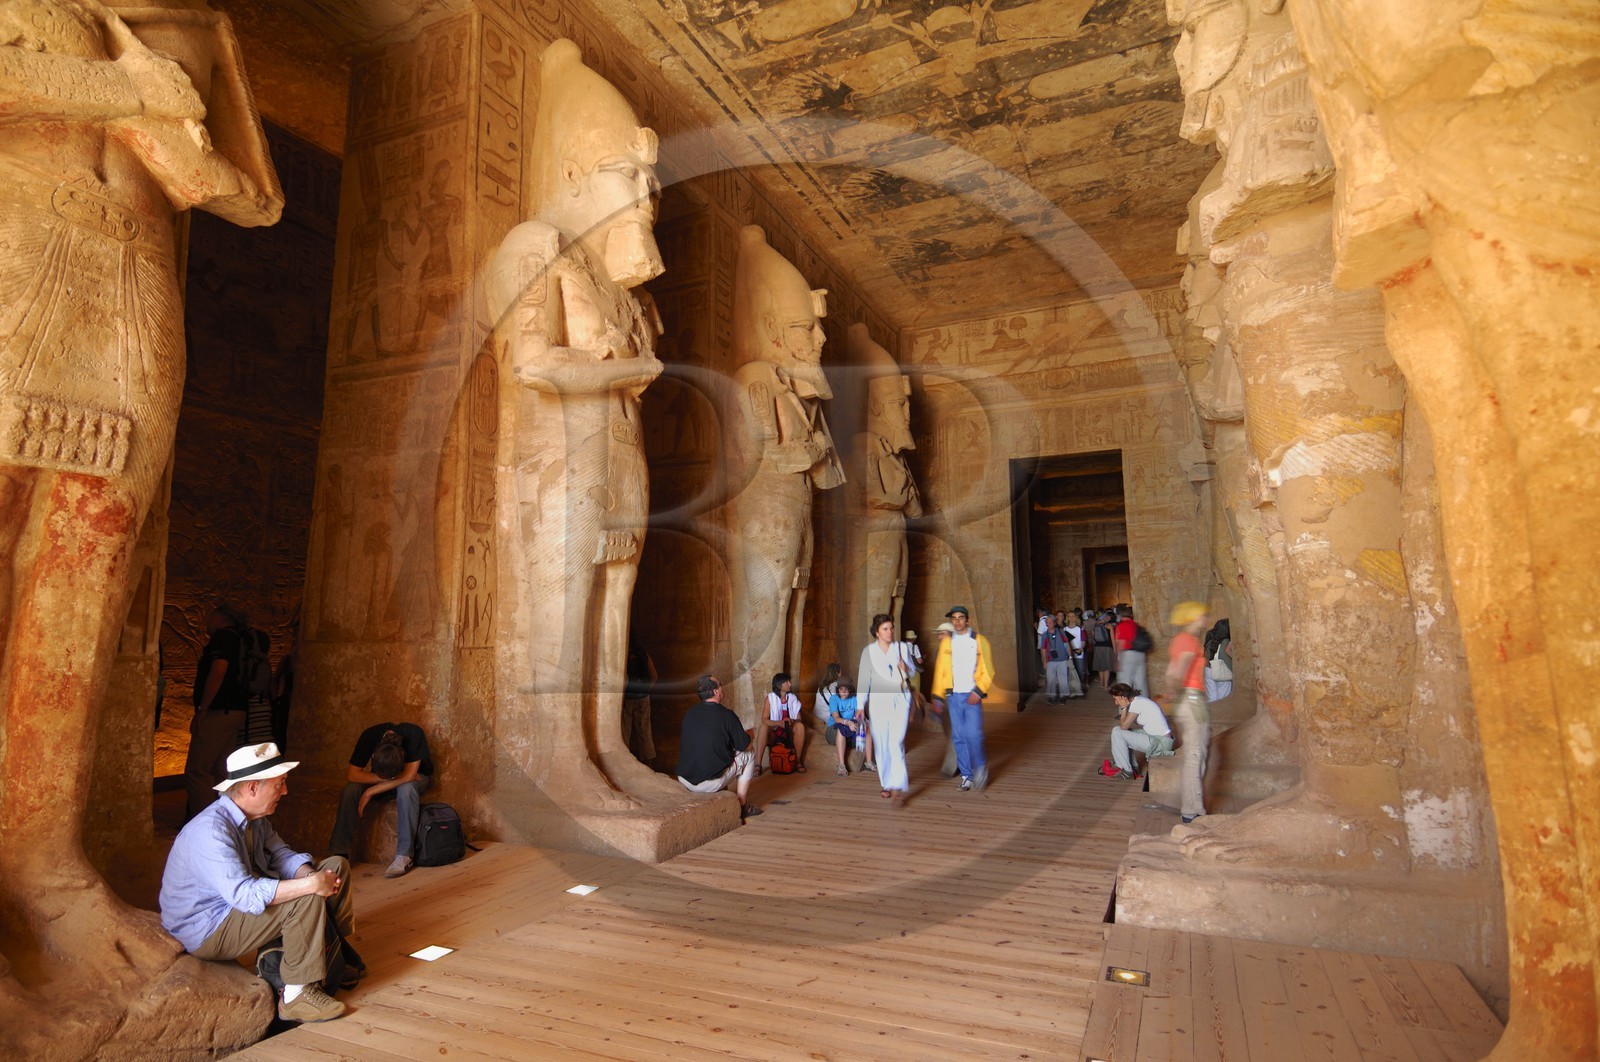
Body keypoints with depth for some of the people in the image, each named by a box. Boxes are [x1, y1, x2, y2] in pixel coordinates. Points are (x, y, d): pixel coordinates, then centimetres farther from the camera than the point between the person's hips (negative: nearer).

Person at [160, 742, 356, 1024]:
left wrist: (310, 874, -21)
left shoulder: (256, 818, 1)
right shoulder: (210, 831, -30)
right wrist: (311, 883, -40)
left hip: (241, 903, 9)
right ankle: (298, 996, -18)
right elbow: (245, 895, -39)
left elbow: (282, 855, 0)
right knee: (307, 899, -29)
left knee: (337, 867, 2)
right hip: (205, 932, -9)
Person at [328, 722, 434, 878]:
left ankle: (404, 855, -30)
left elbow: (408, 776, -36)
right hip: (378, 777, 3)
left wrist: (371, 792, -32)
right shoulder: (369, 736, -29)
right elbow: (351, 774, -25)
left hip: (416, 776, -3)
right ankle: (339, 852, -15)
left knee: (406, 788, -37)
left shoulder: (414, 734, -37)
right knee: (350, 790, -25)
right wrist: (386, 778, -32)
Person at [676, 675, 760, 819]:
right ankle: (742, 806, 16)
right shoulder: (727, 715, -11)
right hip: (711, 784, -6)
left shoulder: (689, 714, 4)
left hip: (684, 781, 6)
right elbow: (745, 746, -1)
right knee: (748, 756, 13)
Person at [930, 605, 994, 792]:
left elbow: (988, 671, 0)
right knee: (959, 737, 5)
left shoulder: (979, 641, 1)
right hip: (953, 696, 3)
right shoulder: (946, 643, 8)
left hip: (972, 696, -3)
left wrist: (978, 691, -11)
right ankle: (966, 775, 15)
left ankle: (981, 768, 13)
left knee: (973, 735, -12)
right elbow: (940, 670, 12)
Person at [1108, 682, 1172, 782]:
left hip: (1160, 743, -10)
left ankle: (1126, 771, -2)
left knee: (1117, 732, -12)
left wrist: (1124, 708, -10)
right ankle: (1132, 767, 15)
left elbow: (1124, 726, -17)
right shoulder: (1139, 699, 11)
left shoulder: (1137, 703, -17)